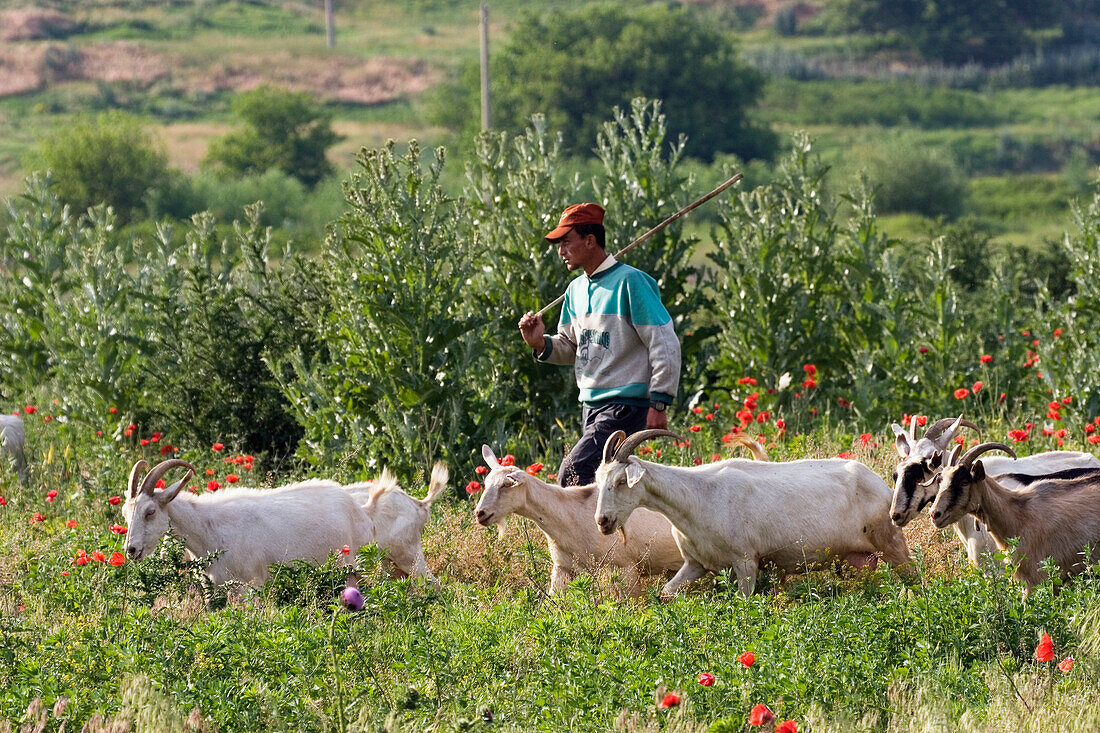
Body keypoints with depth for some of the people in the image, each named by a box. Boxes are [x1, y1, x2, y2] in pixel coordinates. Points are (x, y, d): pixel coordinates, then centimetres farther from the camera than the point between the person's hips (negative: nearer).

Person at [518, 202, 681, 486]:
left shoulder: (630, 282, -12)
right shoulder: (576, 289, 13)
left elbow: (665, 344, -13)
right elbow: (570, 348, 22)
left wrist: (659, 405, -17)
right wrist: (542, 344, 0)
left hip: (626, 406, -9)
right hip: (591, 406, 9)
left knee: (573, 474, -20)